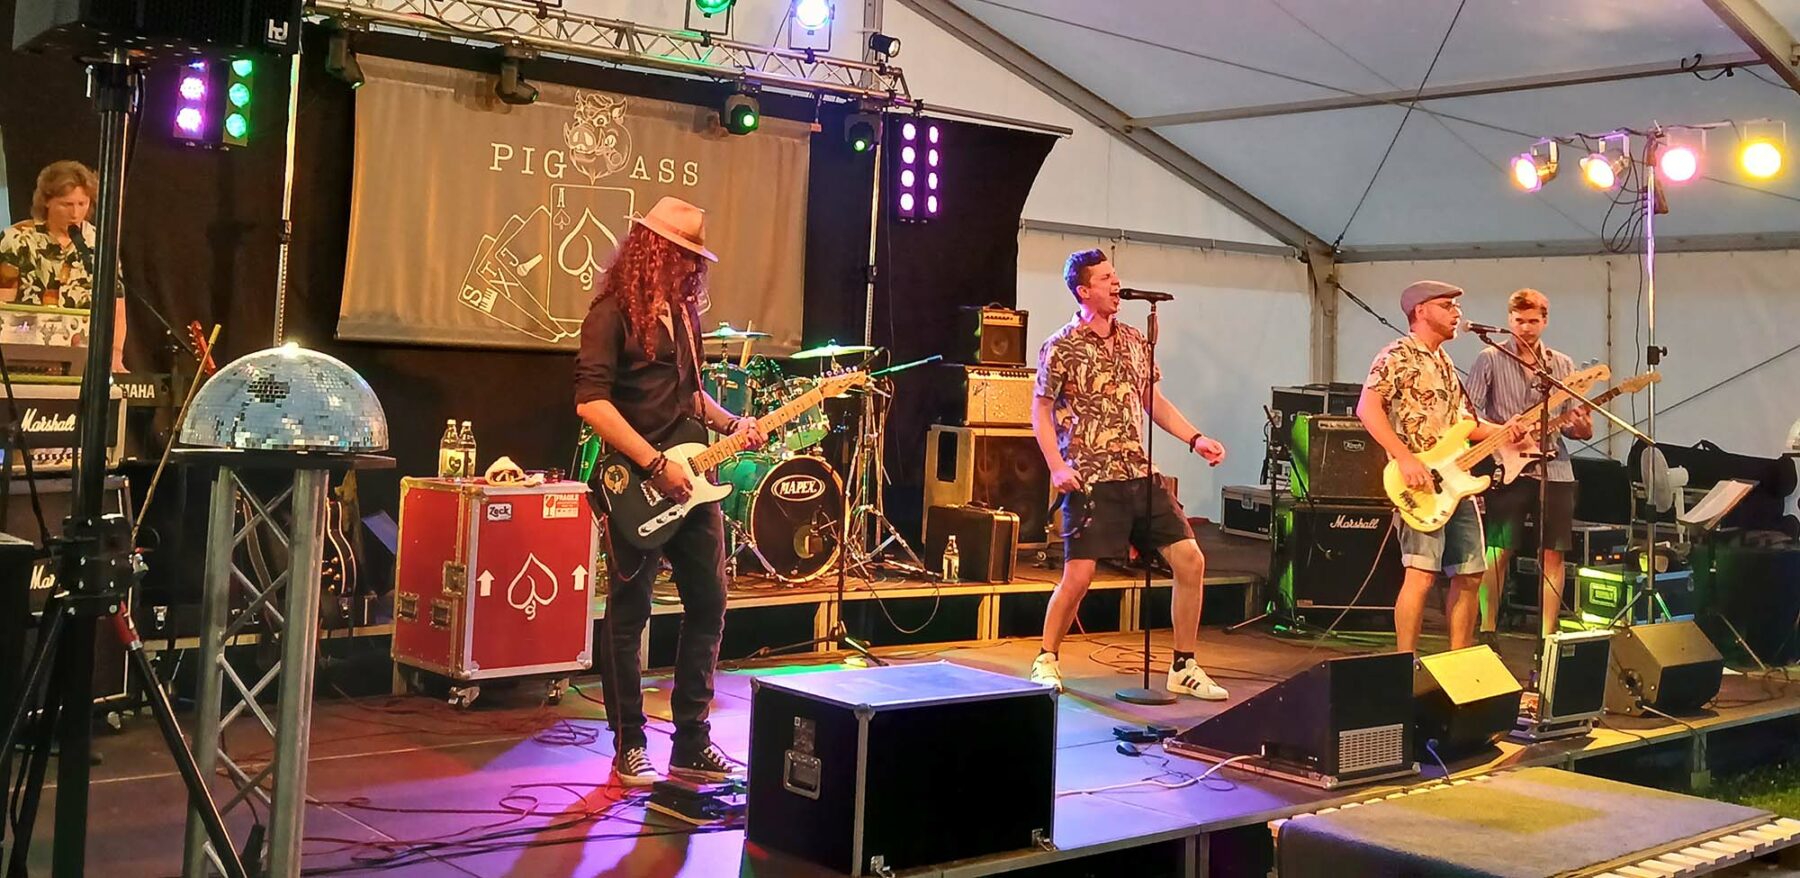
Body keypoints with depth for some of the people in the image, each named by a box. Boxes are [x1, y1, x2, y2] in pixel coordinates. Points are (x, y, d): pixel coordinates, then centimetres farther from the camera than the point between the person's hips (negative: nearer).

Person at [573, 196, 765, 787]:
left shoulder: (683, 312, 15)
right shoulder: (614, 313, -10)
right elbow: (591, 402, -19)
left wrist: (729, 424, 9)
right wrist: (654, 464, -21)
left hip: (691, 483, 8)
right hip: (636, 490, -8)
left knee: (708, 604, 9)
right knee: (628, 616, 2)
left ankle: (692, 744, 18)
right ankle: (629, 749, 13)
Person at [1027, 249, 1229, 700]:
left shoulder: (1135, 341, 12)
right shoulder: (1061, 348, -5)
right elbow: (1041, 410, -2)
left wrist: (1194, 438, 7)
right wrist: (1057, 466, -13)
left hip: (1143, 476, 6)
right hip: (1092, 481, -6)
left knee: (1190, 559, 0)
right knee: (1078, 575, -7)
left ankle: (1184, 668, 11)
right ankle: (1046, 661, 15)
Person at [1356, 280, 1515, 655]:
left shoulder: (1444, 362, 21)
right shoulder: (1398, 356, -7)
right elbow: (1367, 408, -19)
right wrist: (1404, 457, -25)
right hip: (1420, 485, -9)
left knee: (1469, 574, 10)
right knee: (1421, 573, -14)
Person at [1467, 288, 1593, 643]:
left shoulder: (1562, 365, 13)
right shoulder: (1490, 359, 1)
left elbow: (1571, 421, 14)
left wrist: (1582, 428, -9)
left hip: (1554, 470, 4)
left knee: (1552, 553, 3)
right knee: (1500, 551, -4)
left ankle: (1547, 637, 9)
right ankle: (1488, 632, 4)